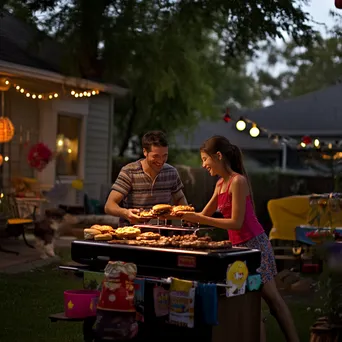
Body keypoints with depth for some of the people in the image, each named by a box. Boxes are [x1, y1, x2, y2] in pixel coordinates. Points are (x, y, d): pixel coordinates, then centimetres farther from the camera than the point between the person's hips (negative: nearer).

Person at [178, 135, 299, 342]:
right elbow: (204, 216, 17)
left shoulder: (238, 181, -16)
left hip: (254, 244, -8)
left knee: (272, 298, 0)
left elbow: (236, 222, -20)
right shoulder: (221, 184, 9)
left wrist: (199, 219, -20)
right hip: (240, 246, 8)